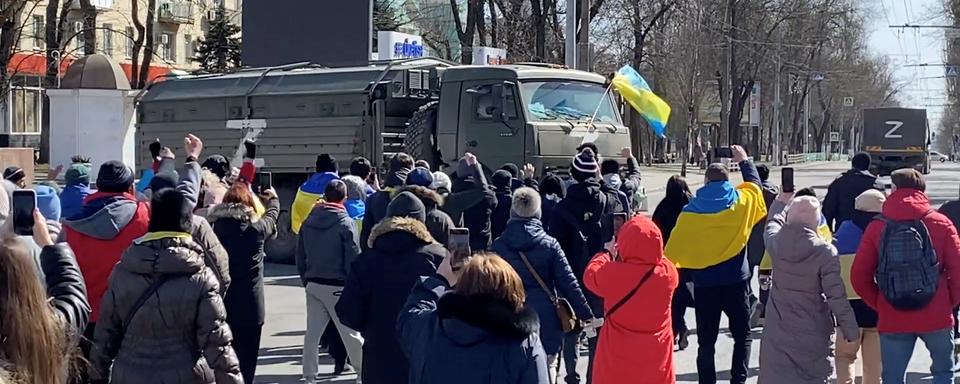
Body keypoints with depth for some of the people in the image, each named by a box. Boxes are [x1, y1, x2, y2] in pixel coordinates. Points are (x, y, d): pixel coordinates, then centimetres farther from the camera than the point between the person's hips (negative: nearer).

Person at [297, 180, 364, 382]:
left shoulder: (308, 222, 5)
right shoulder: (346, 223, -12)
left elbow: (300, 255, 9)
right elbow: (354, 259, -12)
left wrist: (305, 279, 16)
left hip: (313, 284, 5)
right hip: (337, 286, -5)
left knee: (313, 331, 6)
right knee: (350, 331, 5)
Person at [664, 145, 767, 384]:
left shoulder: (691, 210, -5)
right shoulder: (741, 202, -2)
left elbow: (674, 246, -5)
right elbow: (755, 183, 20)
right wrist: (744, 161, 35)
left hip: (705, 283, 0)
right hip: (736, 280, 0)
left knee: (706, 341, 7)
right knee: (742, 336, 12)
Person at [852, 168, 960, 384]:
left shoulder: (877, 227, -1)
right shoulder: (940, 224, -1)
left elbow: (859, 276, -2)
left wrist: (879, 305, 10)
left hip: (892, 320, 0)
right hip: (937, 317, 0)